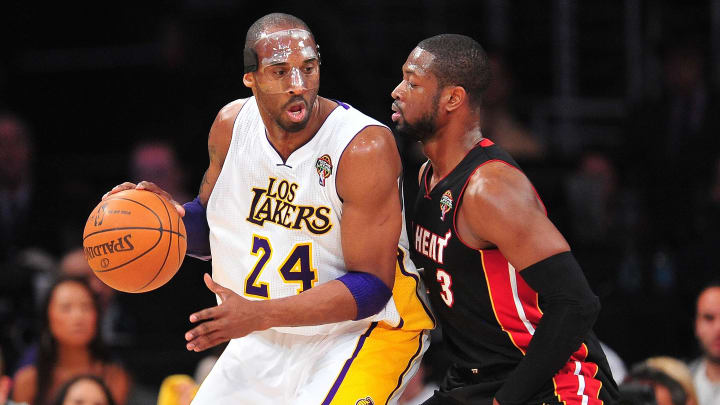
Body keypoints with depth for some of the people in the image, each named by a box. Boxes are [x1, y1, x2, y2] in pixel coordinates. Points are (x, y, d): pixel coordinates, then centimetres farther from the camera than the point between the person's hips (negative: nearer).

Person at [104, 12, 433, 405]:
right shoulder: (230, 125, -5)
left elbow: (371, 285, -24)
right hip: (266, 341, 6)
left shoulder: (365, 148, -23)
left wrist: (258, 315, -33)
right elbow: (212, 225, 14)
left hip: (367, 326, -6)